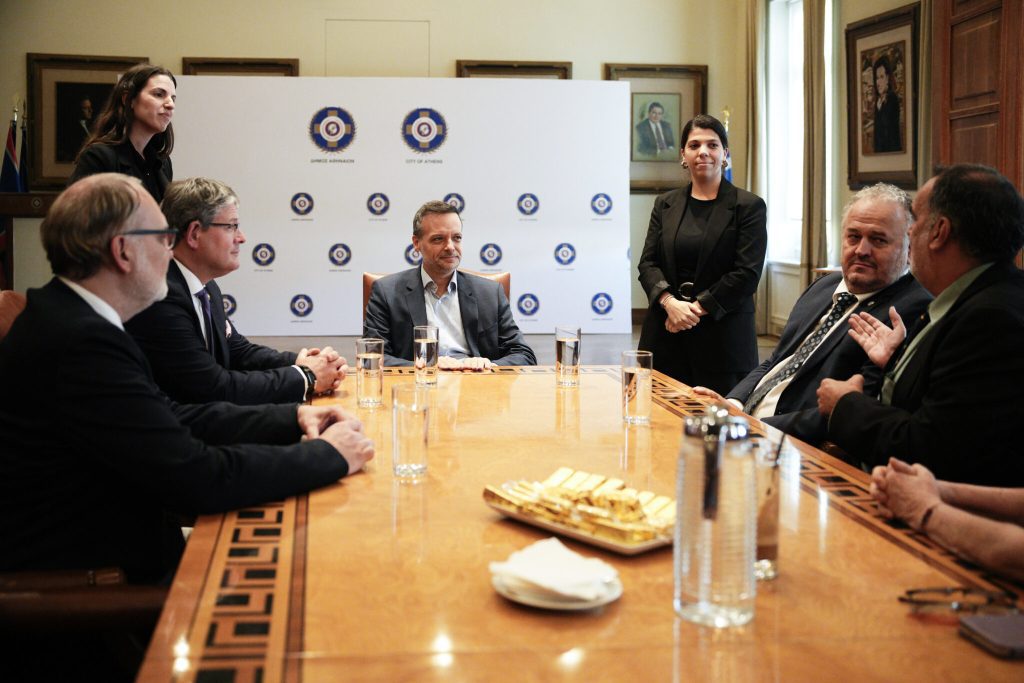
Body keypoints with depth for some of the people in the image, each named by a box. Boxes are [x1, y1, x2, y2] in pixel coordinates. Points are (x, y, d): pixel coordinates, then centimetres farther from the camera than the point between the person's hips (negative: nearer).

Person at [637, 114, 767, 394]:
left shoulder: (749, 206, 1)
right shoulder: (665, 204, 13)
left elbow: (747, 273, -7)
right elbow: (648, 263, 7)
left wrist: (696, 309, -12)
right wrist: (670, 303, -12)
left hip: (722, 337, -3)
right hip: (666, 336, 3)